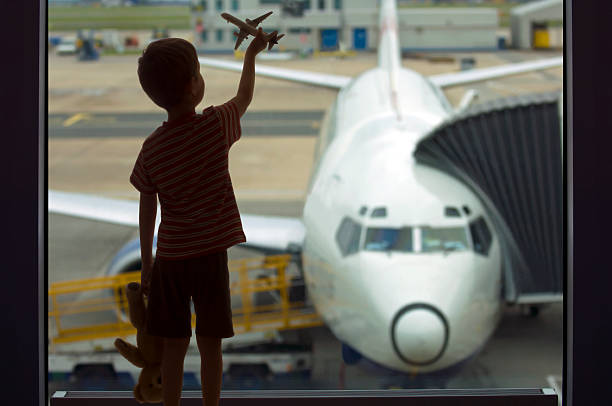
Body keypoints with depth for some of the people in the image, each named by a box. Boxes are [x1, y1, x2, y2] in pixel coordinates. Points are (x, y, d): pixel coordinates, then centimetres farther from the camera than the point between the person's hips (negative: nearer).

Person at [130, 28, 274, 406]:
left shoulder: (152, 148, -5)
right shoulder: (217, 124, -11)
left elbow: (148, 209, 3)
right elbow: (245, 97, 11)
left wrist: (147, 261, 13)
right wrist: (252, 54, 26)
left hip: (169, 258, 1)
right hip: (212, 253, -1)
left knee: (174, 346, 9)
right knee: (210, 345, 7)